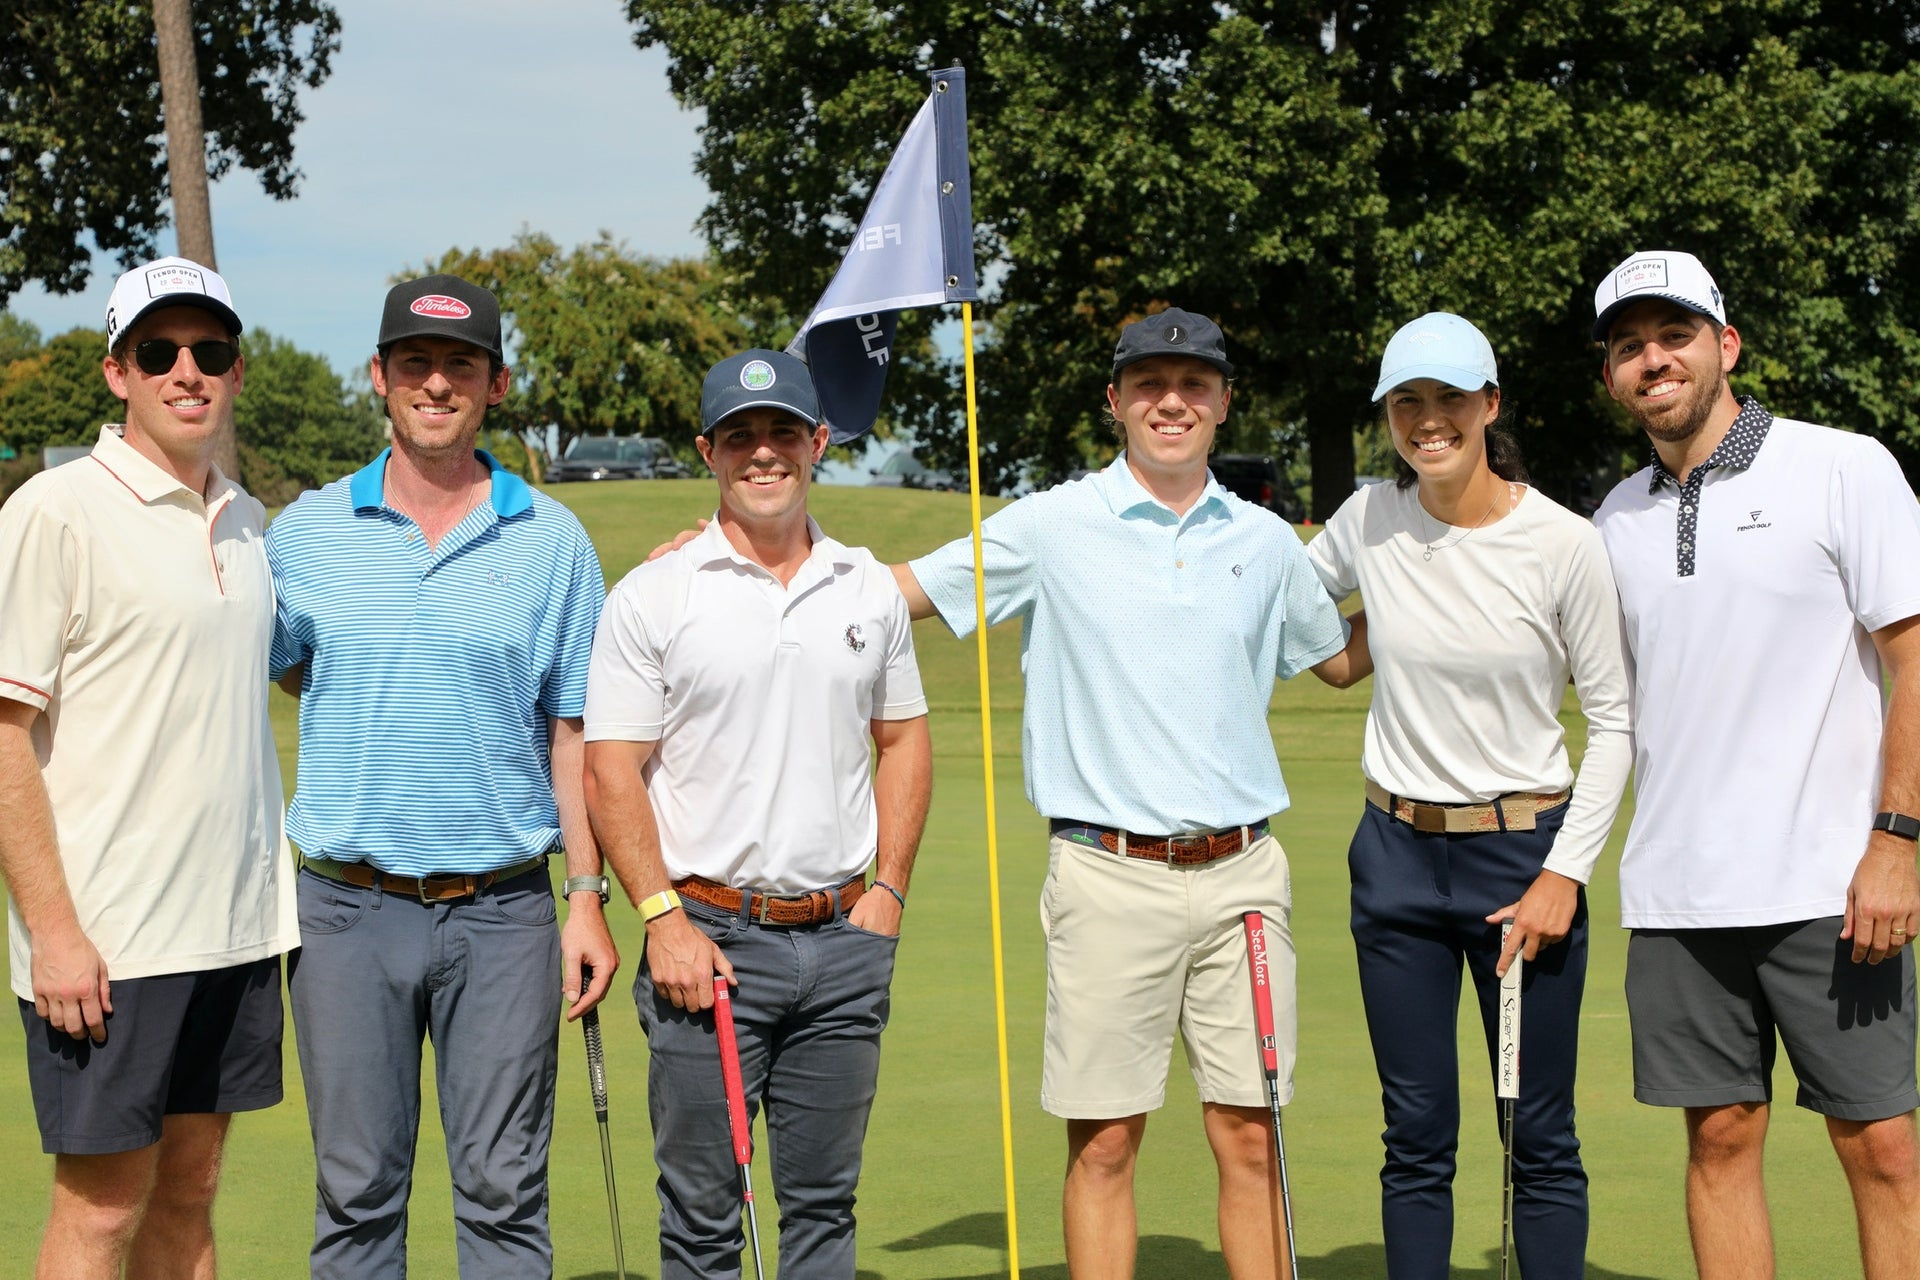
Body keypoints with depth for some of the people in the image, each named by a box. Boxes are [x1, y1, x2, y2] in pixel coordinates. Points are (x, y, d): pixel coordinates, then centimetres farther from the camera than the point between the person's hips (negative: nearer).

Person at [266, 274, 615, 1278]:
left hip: (503, 905, 0)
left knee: (503, 1191, 3)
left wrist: (588, 899, -1)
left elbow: (574, 733, 4)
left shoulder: (551, 540, 3)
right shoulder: (304, 533, 4)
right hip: (349, 903, 1)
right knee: (357, 1190, 6)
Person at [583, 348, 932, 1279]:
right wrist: (664, 919, -13)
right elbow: (610, 774, -5)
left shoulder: (872, 591, 9)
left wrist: (889, 888, 6)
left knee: (823, 1203, 10)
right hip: (709, 935, -3)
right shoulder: (650, 598, -3)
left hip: (846, 938, 3)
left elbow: (903, 740, 17)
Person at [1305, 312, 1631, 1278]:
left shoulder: (1564, 545, -10)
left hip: (1526, 851, -3)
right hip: (1397, 849, 3)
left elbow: (1615, 719, -4)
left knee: (1540, 1138, 2)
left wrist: (1566, 872, -9)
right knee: (1417, 1138, 7)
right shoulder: (1369, 522, -1)